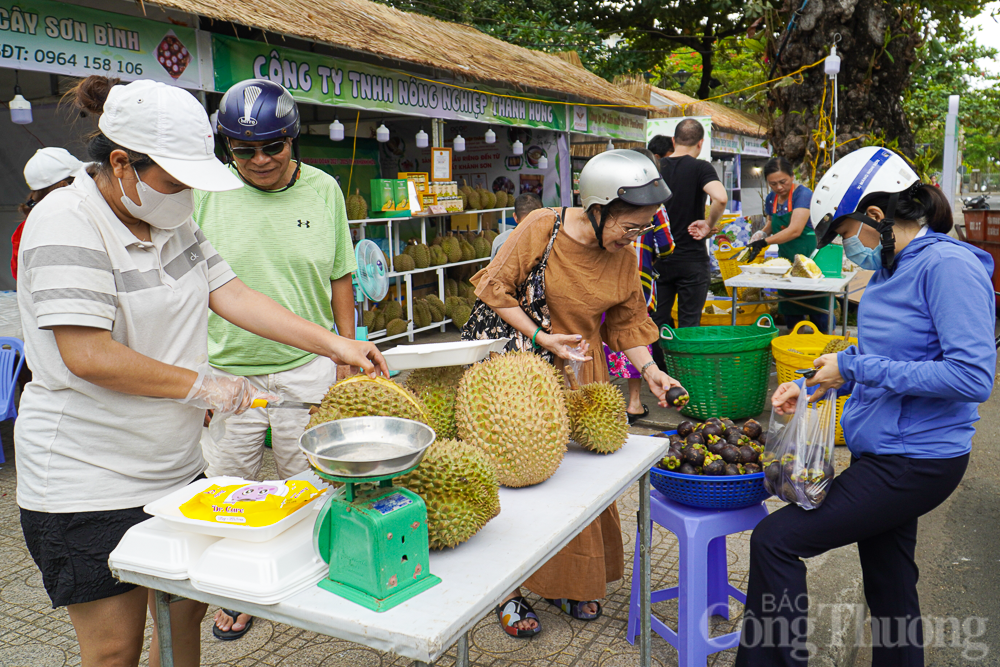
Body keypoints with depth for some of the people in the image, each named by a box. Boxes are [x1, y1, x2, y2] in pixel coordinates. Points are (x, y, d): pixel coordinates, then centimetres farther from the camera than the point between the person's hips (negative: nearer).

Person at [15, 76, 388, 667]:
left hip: (177, 464, 8)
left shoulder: (172, 219, 7)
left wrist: (334, 344, -5)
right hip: (90, 481, -7)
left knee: (185, 615, 17)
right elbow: (88, 356, -25)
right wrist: (201, 386, -19)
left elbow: (230, 293, 3)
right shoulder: (67, 224, -18)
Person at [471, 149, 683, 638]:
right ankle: (511, 589, 17)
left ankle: (571, 583, 30)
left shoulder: (624, 256, -1)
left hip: (583, 376, 5)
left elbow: (627, 323, 8)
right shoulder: (542, 228, -15)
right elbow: (494, 289, -10)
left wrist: (649, 369, -6)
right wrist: (542, 337, -18)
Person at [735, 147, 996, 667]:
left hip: (916, 461, -9)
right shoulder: (892, 269, 11)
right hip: (884, 452, 9)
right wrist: (812, 386, 7)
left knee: (775, 541, -10)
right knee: (891, 594, 20)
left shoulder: (948, 266, -18)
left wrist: (857, 368, -21)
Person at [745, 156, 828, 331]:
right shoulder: (771, 199, 7)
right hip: (786, 258, 7)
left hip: (809, 257, -7)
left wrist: (765, 242, -28)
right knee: (789, 312, 13)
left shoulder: (803, 194, -14)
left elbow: (795, 230, -24)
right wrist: (762, 233, 3)